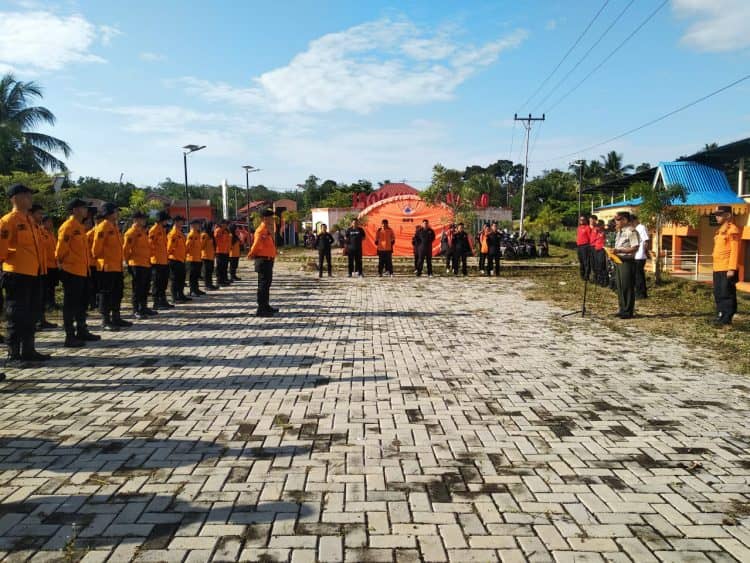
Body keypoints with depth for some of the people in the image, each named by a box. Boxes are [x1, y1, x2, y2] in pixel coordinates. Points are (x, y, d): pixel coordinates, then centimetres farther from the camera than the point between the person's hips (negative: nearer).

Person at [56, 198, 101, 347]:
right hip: (71, 272, -10)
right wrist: (63, 263, -10)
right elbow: (61, 249, -17)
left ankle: (82, 331, 27)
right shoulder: (67, 226, -13)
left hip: (82, 271, 10)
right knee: (70, 304, -4)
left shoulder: (80, 227, 16)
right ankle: (70, 337, 1)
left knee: (82, 302, 16)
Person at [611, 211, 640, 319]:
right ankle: (622, 309, 21)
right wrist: (614, 252, 6)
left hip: (627, 261, -9)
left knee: (627, 287, -3)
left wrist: (620, 251, -25)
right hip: (618, 261, 9)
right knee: (620, 287, 12)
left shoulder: (631, 231, -12)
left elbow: (635, 248, -19)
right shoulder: (619, 232, 16)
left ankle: (628, 311, 3)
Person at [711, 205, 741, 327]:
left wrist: (732, 269, -20)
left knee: (727, 294, -5)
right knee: (718, 294, 12)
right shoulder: (720, 231, 18)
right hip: (717, 269, 9)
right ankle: (720, 316, 20)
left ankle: (727, 319, -1)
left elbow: (735, 251, -15)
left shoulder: (732, 230, -9)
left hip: (727, 269, -9)